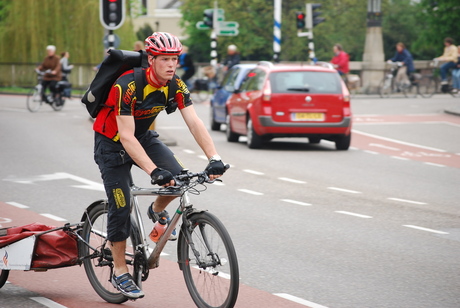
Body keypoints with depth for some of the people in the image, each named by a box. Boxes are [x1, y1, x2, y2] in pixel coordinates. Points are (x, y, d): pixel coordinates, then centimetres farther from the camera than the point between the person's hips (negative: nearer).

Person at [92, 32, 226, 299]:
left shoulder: (176, 85, -15)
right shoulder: (128, 86, -33)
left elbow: (195, 122, -20)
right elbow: (126, 136, -36)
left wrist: (215, 158, -35)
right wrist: (154, 171, -45)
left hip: (144, 136, 5)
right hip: (112, 143, -5)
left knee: (179, 177, -18)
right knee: (121, 207, -7)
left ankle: (157, 211, 15)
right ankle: (120, 272, 8)